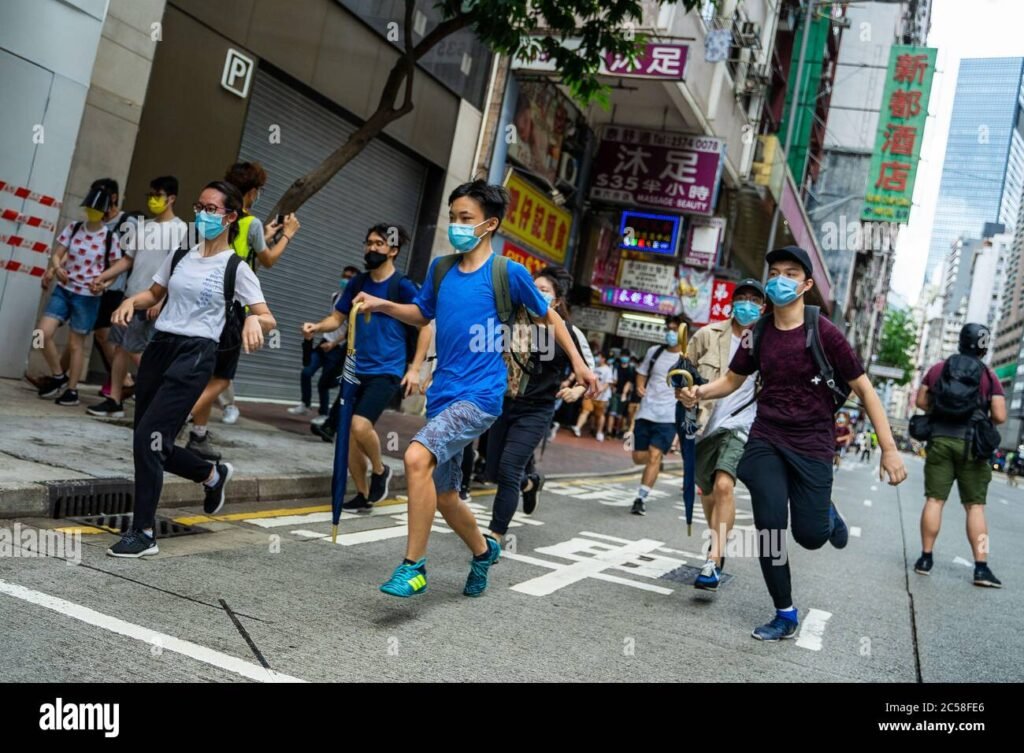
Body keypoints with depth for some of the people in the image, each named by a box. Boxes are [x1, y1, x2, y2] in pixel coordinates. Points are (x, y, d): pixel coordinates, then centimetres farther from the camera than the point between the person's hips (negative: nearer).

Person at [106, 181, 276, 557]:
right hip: (159, 346, 6)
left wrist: (254, 320, -31)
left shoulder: (236, 268, -3)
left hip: (195, 355, -6)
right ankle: (213, 474, 37)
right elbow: (153, 293, 22)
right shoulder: (180, 256, 12)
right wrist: (132, 301, 0)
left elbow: (269, 319, -7)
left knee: (148, 436, -14)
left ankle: (144, 533, -3)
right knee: (155, 444, 9)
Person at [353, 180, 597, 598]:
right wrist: (382, 304, 6)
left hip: (480, 395, -6)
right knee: (444, 496, 14)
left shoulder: (509, 272, -6)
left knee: (417, 457, -27)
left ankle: (413, 567, -15)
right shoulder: (440, 268, 8)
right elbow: (423, 314, 23)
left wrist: (578, 363, 6)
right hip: (442, 394, 7)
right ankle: (484, 550, 43)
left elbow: (547, 315, 7)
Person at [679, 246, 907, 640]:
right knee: (769, 527, -4)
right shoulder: (758, 334, 2)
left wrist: (889, 448, -11)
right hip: (766, 440, 3)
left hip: (812, 444, -3)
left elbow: (863, 389, -7)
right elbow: (732, 379, 15)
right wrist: (699, 393, -6)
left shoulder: (823, 333, -11)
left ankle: (827, 515, 35)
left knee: (809, 536, -3)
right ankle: (785, 615, 13)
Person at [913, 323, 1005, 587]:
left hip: (940, 439, 2)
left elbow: (921, 401, 8)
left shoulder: (939, 368, 7)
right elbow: (1000, 416, -6)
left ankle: (925, 558, 6)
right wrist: (983, 415, 14)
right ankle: (981, 567, -1)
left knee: (934, 500, 4)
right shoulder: (989, 376, 0)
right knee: (975, 506, 2)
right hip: (971, 444, -2)